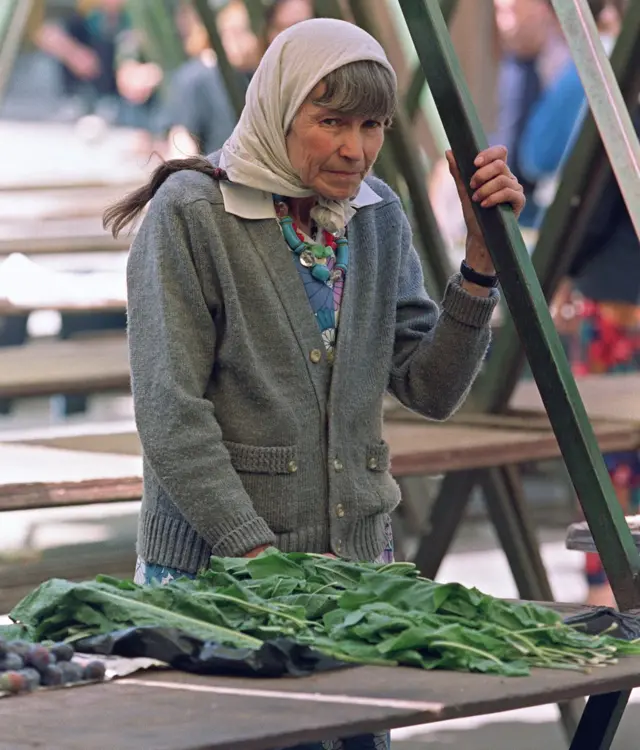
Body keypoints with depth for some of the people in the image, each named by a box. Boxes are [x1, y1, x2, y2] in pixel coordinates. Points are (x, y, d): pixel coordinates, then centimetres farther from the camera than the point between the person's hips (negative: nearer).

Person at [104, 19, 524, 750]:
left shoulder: (377, 216, 10)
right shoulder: (190, 215, -9)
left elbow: (432, 391, 6)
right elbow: (170, 416, -14)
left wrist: (481, 260, -7)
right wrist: (259, 554, -18)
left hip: (357, 557, 5)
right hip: (214, 565, -5)